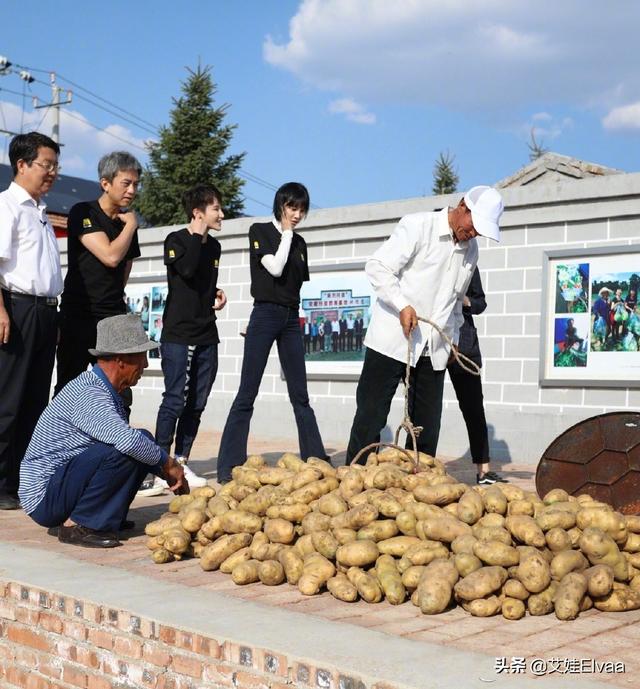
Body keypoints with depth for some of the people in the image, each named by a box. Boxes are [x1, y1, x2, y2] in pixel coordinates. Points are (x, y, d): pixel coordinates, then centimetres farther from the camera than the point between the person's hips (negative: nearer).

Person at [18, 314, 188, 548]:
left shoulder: (105, 391, 9)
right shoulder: (89, 395, -22)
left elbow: (129, 438, 22)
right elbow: (126, 440, -38)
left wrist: (170, 474, 11)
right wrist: (168, 463, -20)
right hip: (44, 499, -10)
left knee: (145, 441, 3)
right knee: (124, 450, -27)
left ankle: (107, 518, 6)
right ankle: (78, 525, -15)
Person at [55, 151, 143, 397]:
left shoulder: (127, 223, 13)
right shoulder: (83, 213, -5)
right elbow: (111, 256, -17)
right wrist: (131, 225, -4)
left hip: (114, 315, 5)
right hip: (79, 314, -5)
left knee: (120, 392, -2)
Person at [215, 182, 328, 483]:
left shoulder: (299, 242, 15)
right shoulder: (260, 231, 0)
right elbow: (275, 268, -14)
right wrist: (286, 233, -4)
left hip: (291, 318, 6)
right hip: (265, 314, -5)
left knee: (300, 395, 8)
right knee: (247, 394, -7)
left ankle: (316, 459, 12)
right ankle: (229, 467, -6)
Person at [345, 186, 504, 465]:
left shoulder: (470, 250, 14)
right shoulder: (417, 225, -6)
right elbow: (378, 267, -12)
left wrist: (453, 338, 20)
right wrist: (402, 305, -23)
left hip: (433, 348, 6)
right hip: (392, 340, -6)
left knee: (427, 426, 5)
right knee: (371, 417, -4)